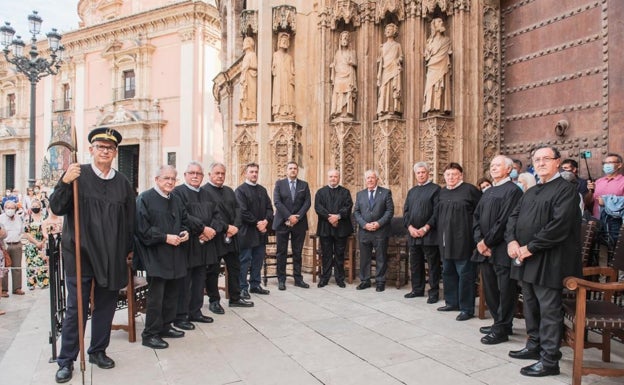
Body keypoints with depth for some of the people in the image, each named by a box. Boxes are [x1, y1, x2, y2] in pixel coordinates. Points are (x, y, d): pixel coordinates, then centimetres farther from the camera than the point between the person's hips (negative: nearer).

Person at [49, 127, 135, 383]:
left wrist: (127, 251, 10)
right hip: (80, 254, -3)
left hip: (112, 257, 3)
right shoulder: (77, 175, -4)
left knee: (106, 306, 13)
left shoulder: (122, 183, 4)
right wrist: (65, 182, -25)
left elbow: (130, 220, 9)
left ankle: (98, 351, 30)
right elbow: (57, 208, -9)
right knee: (76, 309, 5)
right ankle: (66, 360, 21)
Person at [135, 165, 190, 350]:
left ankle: (165, 326, 29)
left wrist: (185, 232, -1)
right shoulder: (145, 198, -10)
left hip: (175, 255, 7)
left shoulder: (176, 200, 11)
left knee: (171, 293, 14)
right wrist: (165, 237, -19)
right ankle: (150, 334, 12)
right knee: (156, 296, -2)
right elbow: (142, 228, -15)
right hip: (155, 256, -7)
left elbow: (184, 220, 21)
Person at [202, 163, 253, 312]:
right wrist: (226, 227, -17)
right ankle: (214, 301, 19)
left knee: (235, 268, 14)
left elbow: (237, 209, 8)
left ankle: (235, 298, 26)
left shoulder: (229, 191, 14)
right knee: (213, 270, 5)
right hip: (214, 237, -7)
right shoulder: (204, 191, -9)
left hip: (232, 235, 7)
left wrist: (235, 227, -8)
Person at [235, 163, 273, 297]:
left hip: (261, 231, 6)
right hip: (246, 232, -6)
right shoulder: (240, 190, -6)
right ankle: (243, 288, 12)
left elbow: (269, 208, 10)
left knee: (258, 260, 12)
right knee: (245, 261, 2)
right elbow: (242, 212, -14)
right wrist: (257, 223, -15)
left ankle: (255, 285, 24)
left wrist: (266, 221, -8)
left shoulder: (262, 190, 14)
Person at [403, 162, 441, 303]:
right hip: (413, 234, 6)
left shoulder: (435, 189, -3)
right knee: (415, 263, 13)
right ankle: (417, 289, 26)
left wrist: (425, 228, -15)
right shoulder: (411, 191, 15)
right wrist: (410, 227, -4)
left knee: (433, 264, 2)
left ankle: (434, 292, 12)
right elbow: (406, 211, 11)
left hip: (429, 234, -6)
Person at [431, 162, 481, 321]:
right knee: (448, 272, 14)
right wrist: (429, 225, 10)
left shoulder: (469, 189, -6)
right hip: (446, 239, 7)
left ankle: (467, 308, 10)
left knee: (464, 274, 0)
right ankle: (452, 302, 28)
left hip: (462, 239, -6)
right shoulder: (442, 192, 11)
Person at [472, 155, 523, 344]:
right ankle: (499, 322, 29)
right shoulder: (488, 192, 17)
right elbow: (477, 216, 12)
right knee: (489, 288, 14)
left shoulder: (512, 190, -9)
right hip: (485, 249, 8)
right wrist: (479, 241, -2)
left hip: (502, 249, -8)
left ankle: (502, 329, 12)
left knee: (505, 290, 2)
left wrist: (487, 241, -12)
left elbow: (504, 221, -16)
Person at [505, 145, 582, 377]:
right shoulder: (530, 192, 18)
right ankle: (534, 346, 32)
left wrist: (530, 248, -17)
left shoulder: (566, 190, -8)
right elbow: (514, 217, 13)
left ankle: (549, 360, 10)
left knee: (549, 310, 0)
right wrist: (512, 240, -6)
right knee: (530, 306, 17)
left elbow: (559, 225, -19)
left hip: (548, 261, -8)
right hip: (526, 259, 8)